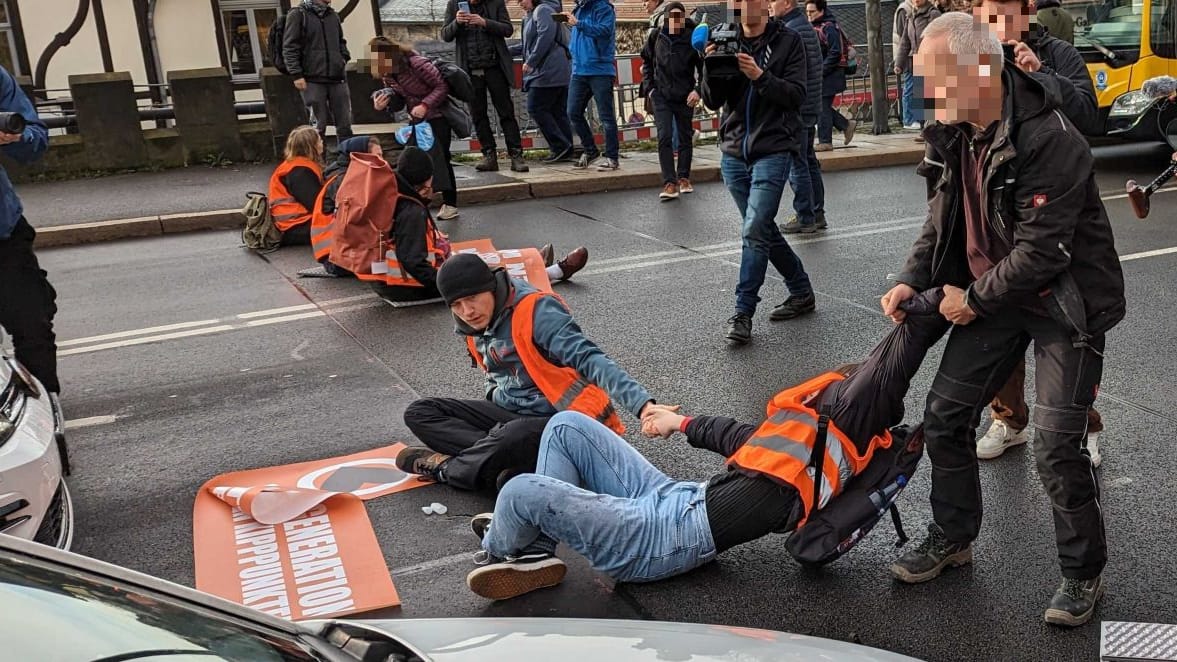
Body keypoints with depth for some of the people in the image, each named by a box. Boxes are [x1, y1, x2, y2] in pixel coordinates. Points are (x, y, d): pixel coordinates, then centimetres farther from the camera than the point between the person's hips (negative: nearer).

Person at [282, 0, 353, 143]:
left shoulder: (333, 15, 16)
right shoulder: (298, 14, -1)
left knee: (345, 124, 4)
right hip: (313, 79, -5)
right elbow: (290, 47, -5)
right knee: (319, 125, -3)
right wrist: (297, 74, -11)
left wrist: (344, 59, 9)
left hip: (337, 77, 5)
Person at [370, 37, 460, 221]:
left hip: (437, 116, -7)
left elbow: (442, 87, -19)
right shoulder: (388, 75, -2)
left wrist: (425, 105, -29)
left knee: (440, 158, -6)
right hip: (415, 118, 7)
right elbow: (399, 102, 5)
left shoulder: (417, 64, -24)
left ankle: (450, 204, 3)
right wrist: (385, 104, -16)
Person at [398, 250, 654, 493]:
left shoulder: (535, 311, -20)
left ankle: (447, 467, -9)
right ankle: (511, 465, -23)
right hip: (508, 414, 9)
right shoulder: (474, 325, 4)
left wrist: (642, 403, -41)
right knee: (419, 413, -2)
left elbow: (588, 358, -29)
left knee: (514, 438, -40)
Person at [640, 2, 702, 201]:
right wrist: (649, 87, 6)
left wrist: (698, 90, -11)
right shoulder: (657, 36, 0)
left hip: (685, 96, -1)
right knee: (664, 137, -9)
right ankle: (670, 183, -11)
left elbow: (704, 67, -1)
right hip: (661, 96, 1)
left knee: (685, 137, 10)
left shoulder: (692, 38, -7)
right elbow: (646, 62, 14)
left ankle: (684, 177, 25)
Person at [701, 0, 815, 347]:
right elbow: (713, 101, 2)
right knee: (764, 230, 13)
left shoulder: (788, 41, -2)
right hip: (733, 151, 5)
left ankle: (743, 314, -8)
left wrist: (760, 76, -24)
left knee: (755, 231, -14)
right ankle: (802, 292, 30)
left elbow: (797, 95, -10)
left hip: (773, 150, -5)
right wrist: (711, 68, -16)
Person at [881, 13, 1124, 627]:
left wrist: (974, 300, -16)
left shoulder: (1050, 139, -26)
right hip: (993, 295, 8)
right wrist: (911, 280, -4)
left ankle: (1083, 574, 15)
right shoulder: (956, 133, -1)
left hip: (1065, 300, -7)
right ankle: (952, 537, 28)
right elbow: (943, 218, 10)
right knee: (944, 415, 7)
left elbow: (1041, 249, -26)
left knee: (1056, 446, -9)